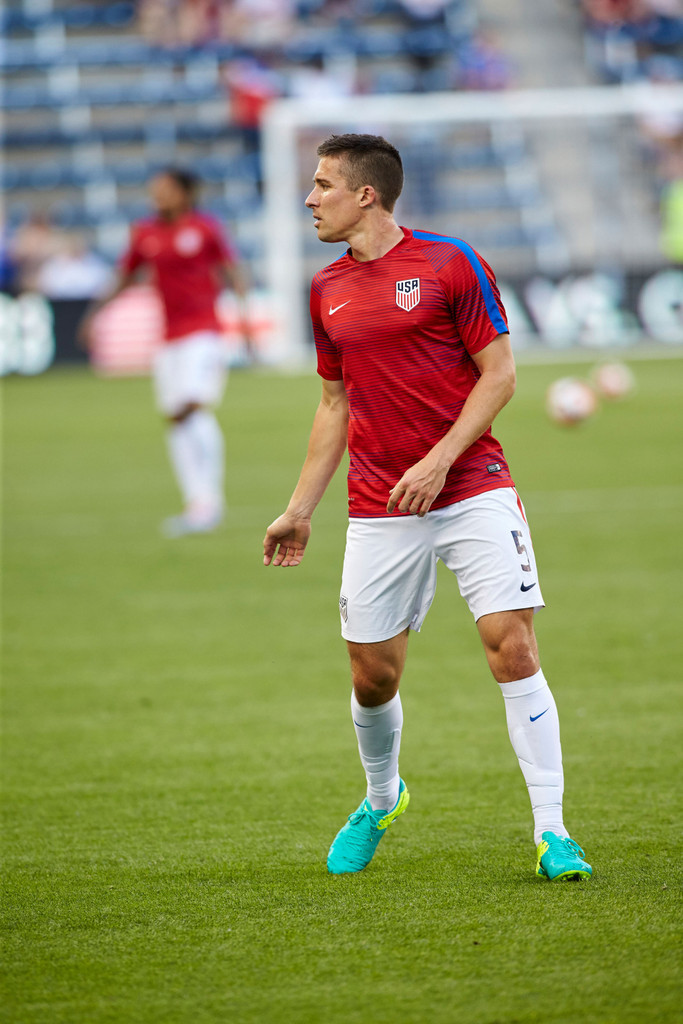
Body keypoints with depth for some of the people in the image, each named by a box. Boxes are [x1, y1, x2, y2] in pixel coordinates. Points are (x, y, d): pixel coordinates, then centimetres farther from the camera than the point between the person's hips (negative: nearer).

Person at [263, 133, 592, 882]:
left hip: (473, 490, -4)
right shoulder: (328, 289, 11)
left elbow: (499, 373, -4)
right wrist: (300, 508, 16)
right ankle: (380, 801, 33)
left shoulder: (449, 264, -4)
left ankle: (551, 834, -10)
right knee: (372, 673, 4)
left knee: (512, 647, -14)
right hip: (379, 511, 4)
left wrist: (438, 461, -14)